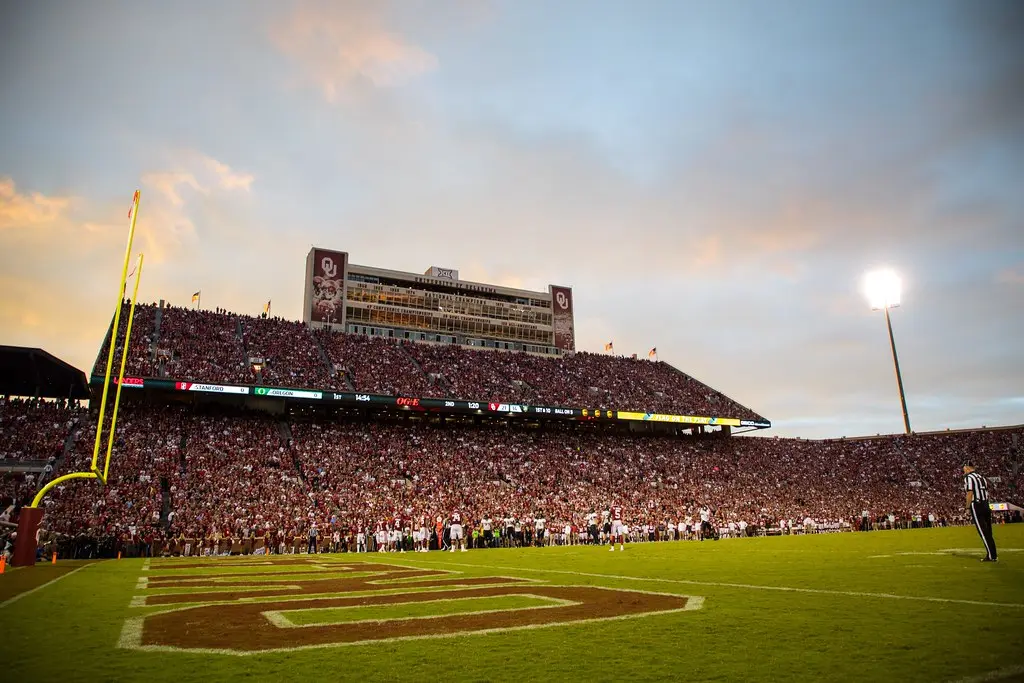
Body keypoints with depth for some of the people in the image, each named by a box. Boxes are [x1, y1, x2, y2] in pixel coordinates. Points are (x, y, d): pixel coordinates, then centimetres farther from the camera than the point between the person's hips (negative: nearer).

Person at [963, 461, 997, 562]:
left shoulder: (968, 478, -8)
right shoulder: (982, 477, 16)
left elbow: (970, 493, -14)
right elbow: (986, 492, 15)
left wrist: (968, 508, -8)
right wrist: (985, 504, 19)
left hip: (976, 506, -8)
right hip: (986, 505, 8)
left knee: (983, 532, -5)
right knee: (988, 531, 11)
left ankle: (991, 556, -6)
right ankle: (993, 555, 14)